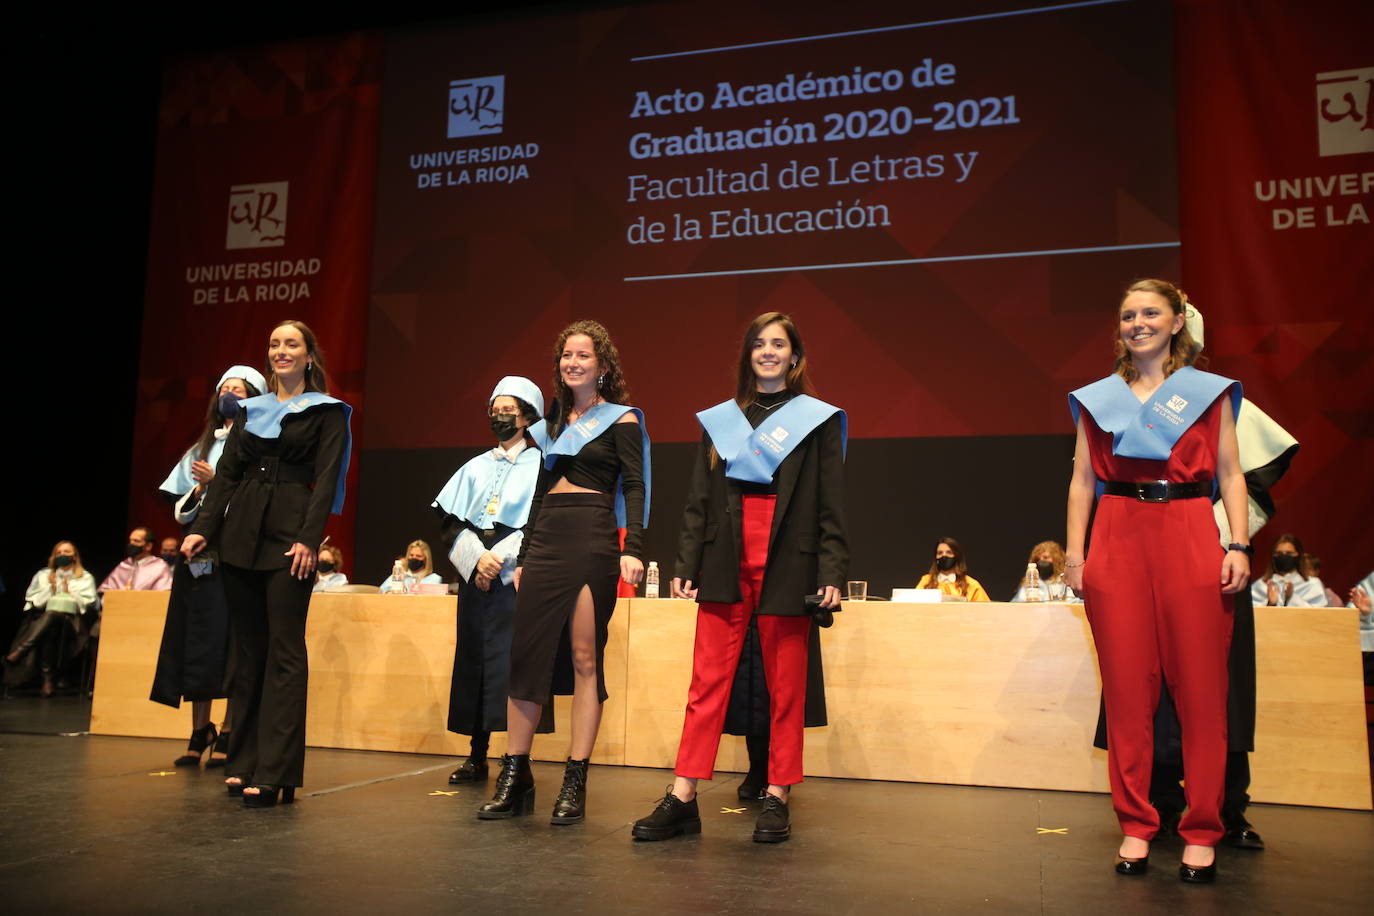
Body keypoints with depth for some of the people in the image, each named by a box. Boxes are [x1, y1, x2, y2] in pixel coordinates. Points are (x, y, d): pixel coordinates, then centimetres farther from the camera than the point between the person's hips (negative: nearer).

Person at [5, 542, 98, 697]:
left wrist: (70, 592, -3)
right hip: (41, 621, 2)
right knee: (50, 628, -38)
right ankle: (48, 678, -38)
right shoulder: (43, 575, 25)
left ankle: (19, 651, -37)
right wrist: (50, 590, 0)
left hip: (71, 621, -2)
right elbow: (31, 601, 13)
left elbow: (88, 603, 7)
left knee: (53, 613, -39)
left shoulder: (86, 578, 20)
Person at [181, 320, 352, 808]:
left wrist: (309, 539, -17)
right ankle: (243, 763, 15)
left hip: (289, 533, -5)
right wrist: (202, 527, 0)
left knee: (284, 652, -6)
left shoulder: (327, 412, 4)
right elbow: (226, 472, 13)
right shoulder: (250, 409, 18)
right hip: (240, 532, 5)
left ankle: (275, 773, -5)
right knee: (248, 649, 8)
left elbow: (326, 480, -5)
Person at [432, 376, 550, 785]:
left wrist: (500, 558, -14)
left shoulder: (541, 466, 5)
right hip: (475, 578, 5)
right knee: (474, 661, 5)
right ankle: (477, 757, 13)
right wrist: (476, 557, -7)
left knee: (516, 663, -10)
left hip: (518, 576, -5)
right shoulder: (476, 467, 17)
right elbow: (450, 521, 9)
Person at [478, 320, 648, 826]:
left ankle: (575, 784, 4)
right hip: (544, 542, 6)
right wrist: (523, 558, 18)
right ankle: (514, 779, 9)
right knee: (525, 655, 1)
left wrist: (632, 549, -20)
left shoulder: (621, 419, 3)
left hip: (592, 542, -6)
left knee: (584, 660, -3)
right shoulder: (557, 419, 20)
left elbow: (634, 486, -6)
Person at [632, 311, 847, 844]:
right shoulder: (720, 419, 14)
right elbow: (698, 500, 11)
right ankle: (682, 799, 2)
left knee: (785, 687, 4)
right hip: (726, 562, 2)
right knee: (708, 680, -1)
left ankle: (777, 799, 14)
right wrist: (685, 566, 3)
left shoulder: (818, 420, 7)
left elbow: (831, 505, 2)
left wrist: (831, 574, -7)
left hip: (787, 565, -2)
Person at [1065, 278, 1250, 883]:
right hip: (1118, 539, 1)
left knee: (1200, 689, -1)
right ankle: (1135, 827, 12)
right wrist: (1074, 553, 1)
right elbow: (1082, 481, 10)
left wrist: (1239, 546, -5)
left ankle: (1201, 833, 11)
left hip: (1190, 538, -1)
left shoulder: (1210, 391, 10)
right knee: (1126, 689, 2)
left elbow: (1230, 475, 7)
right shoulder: (1097, 398, 13)